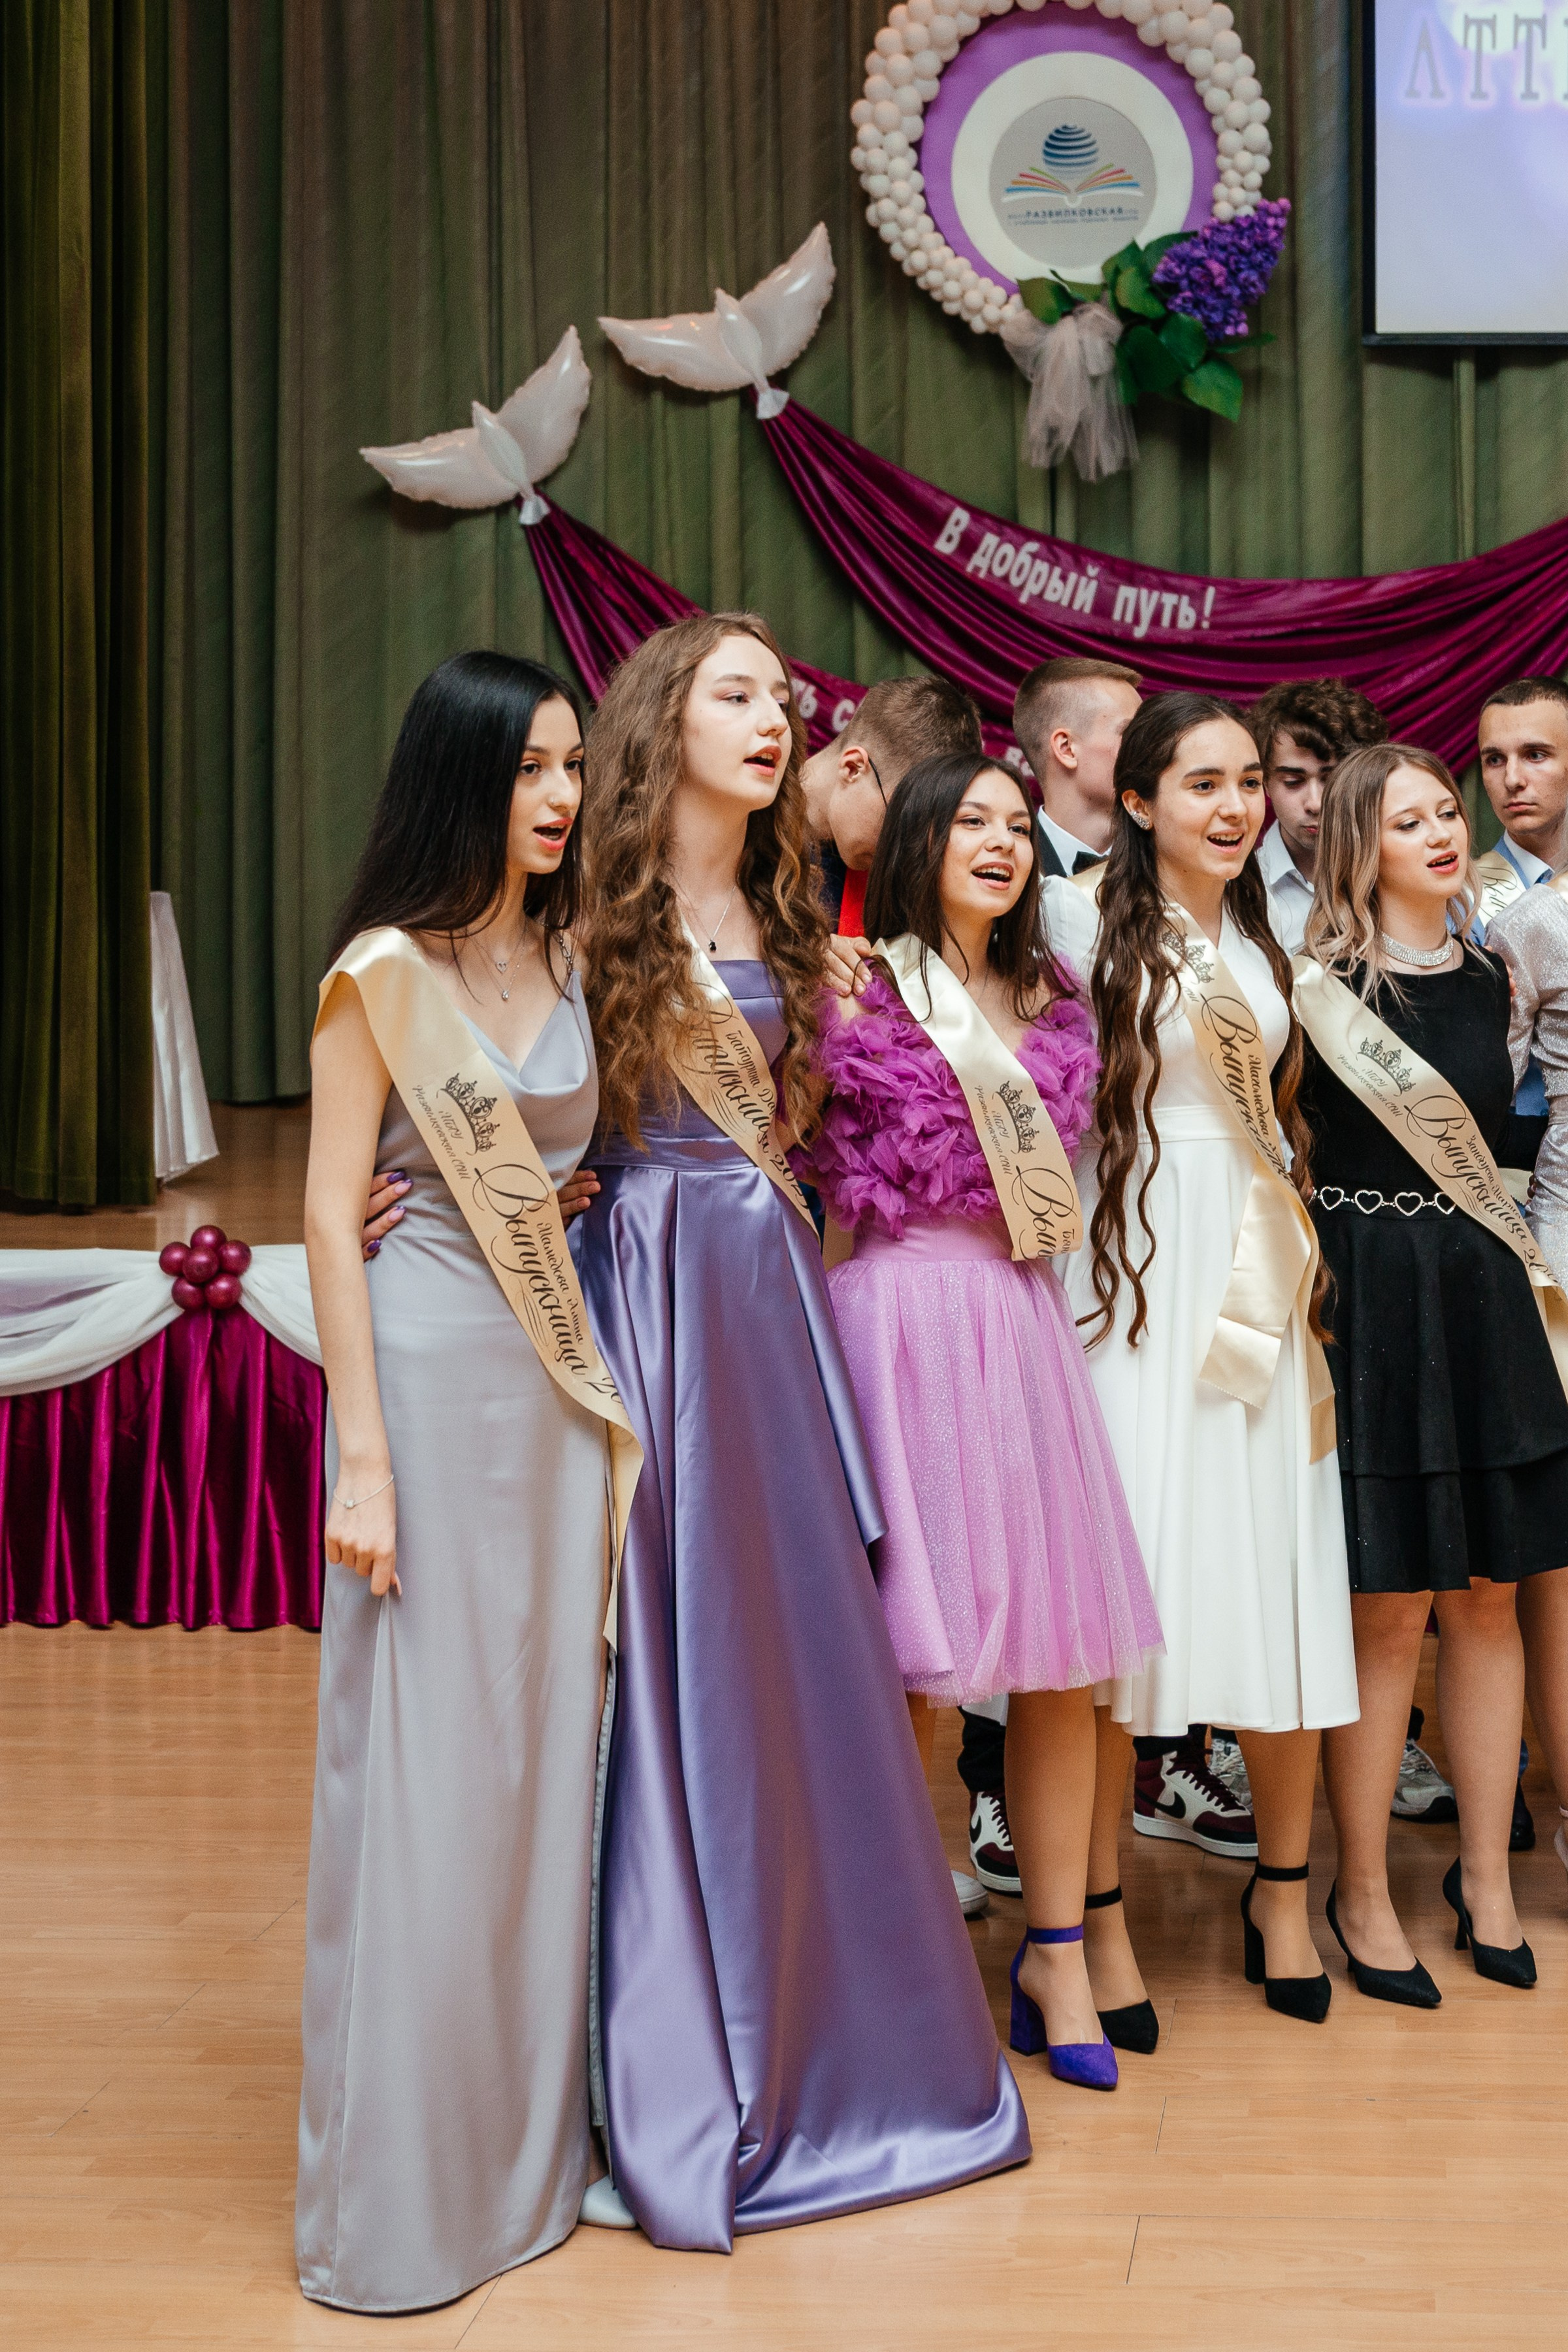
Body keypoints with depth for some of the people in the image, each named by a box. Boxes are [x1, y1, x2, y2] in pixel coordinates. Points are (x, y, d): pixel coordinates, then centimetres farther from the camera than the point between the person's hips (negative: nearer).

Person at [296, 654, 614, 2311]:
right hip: (433, 1366, -6)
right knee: (424, 1766, 0)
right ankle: (400, 2179, 13)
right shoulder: (385, 966, -8)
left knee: (547, 1744, 11)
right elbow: (331, 1214, -10)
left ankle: (529, 2139, 25)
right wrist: (359, 1459, -13)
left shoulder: (570, 957, 8)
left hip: (565, 1374, 6)